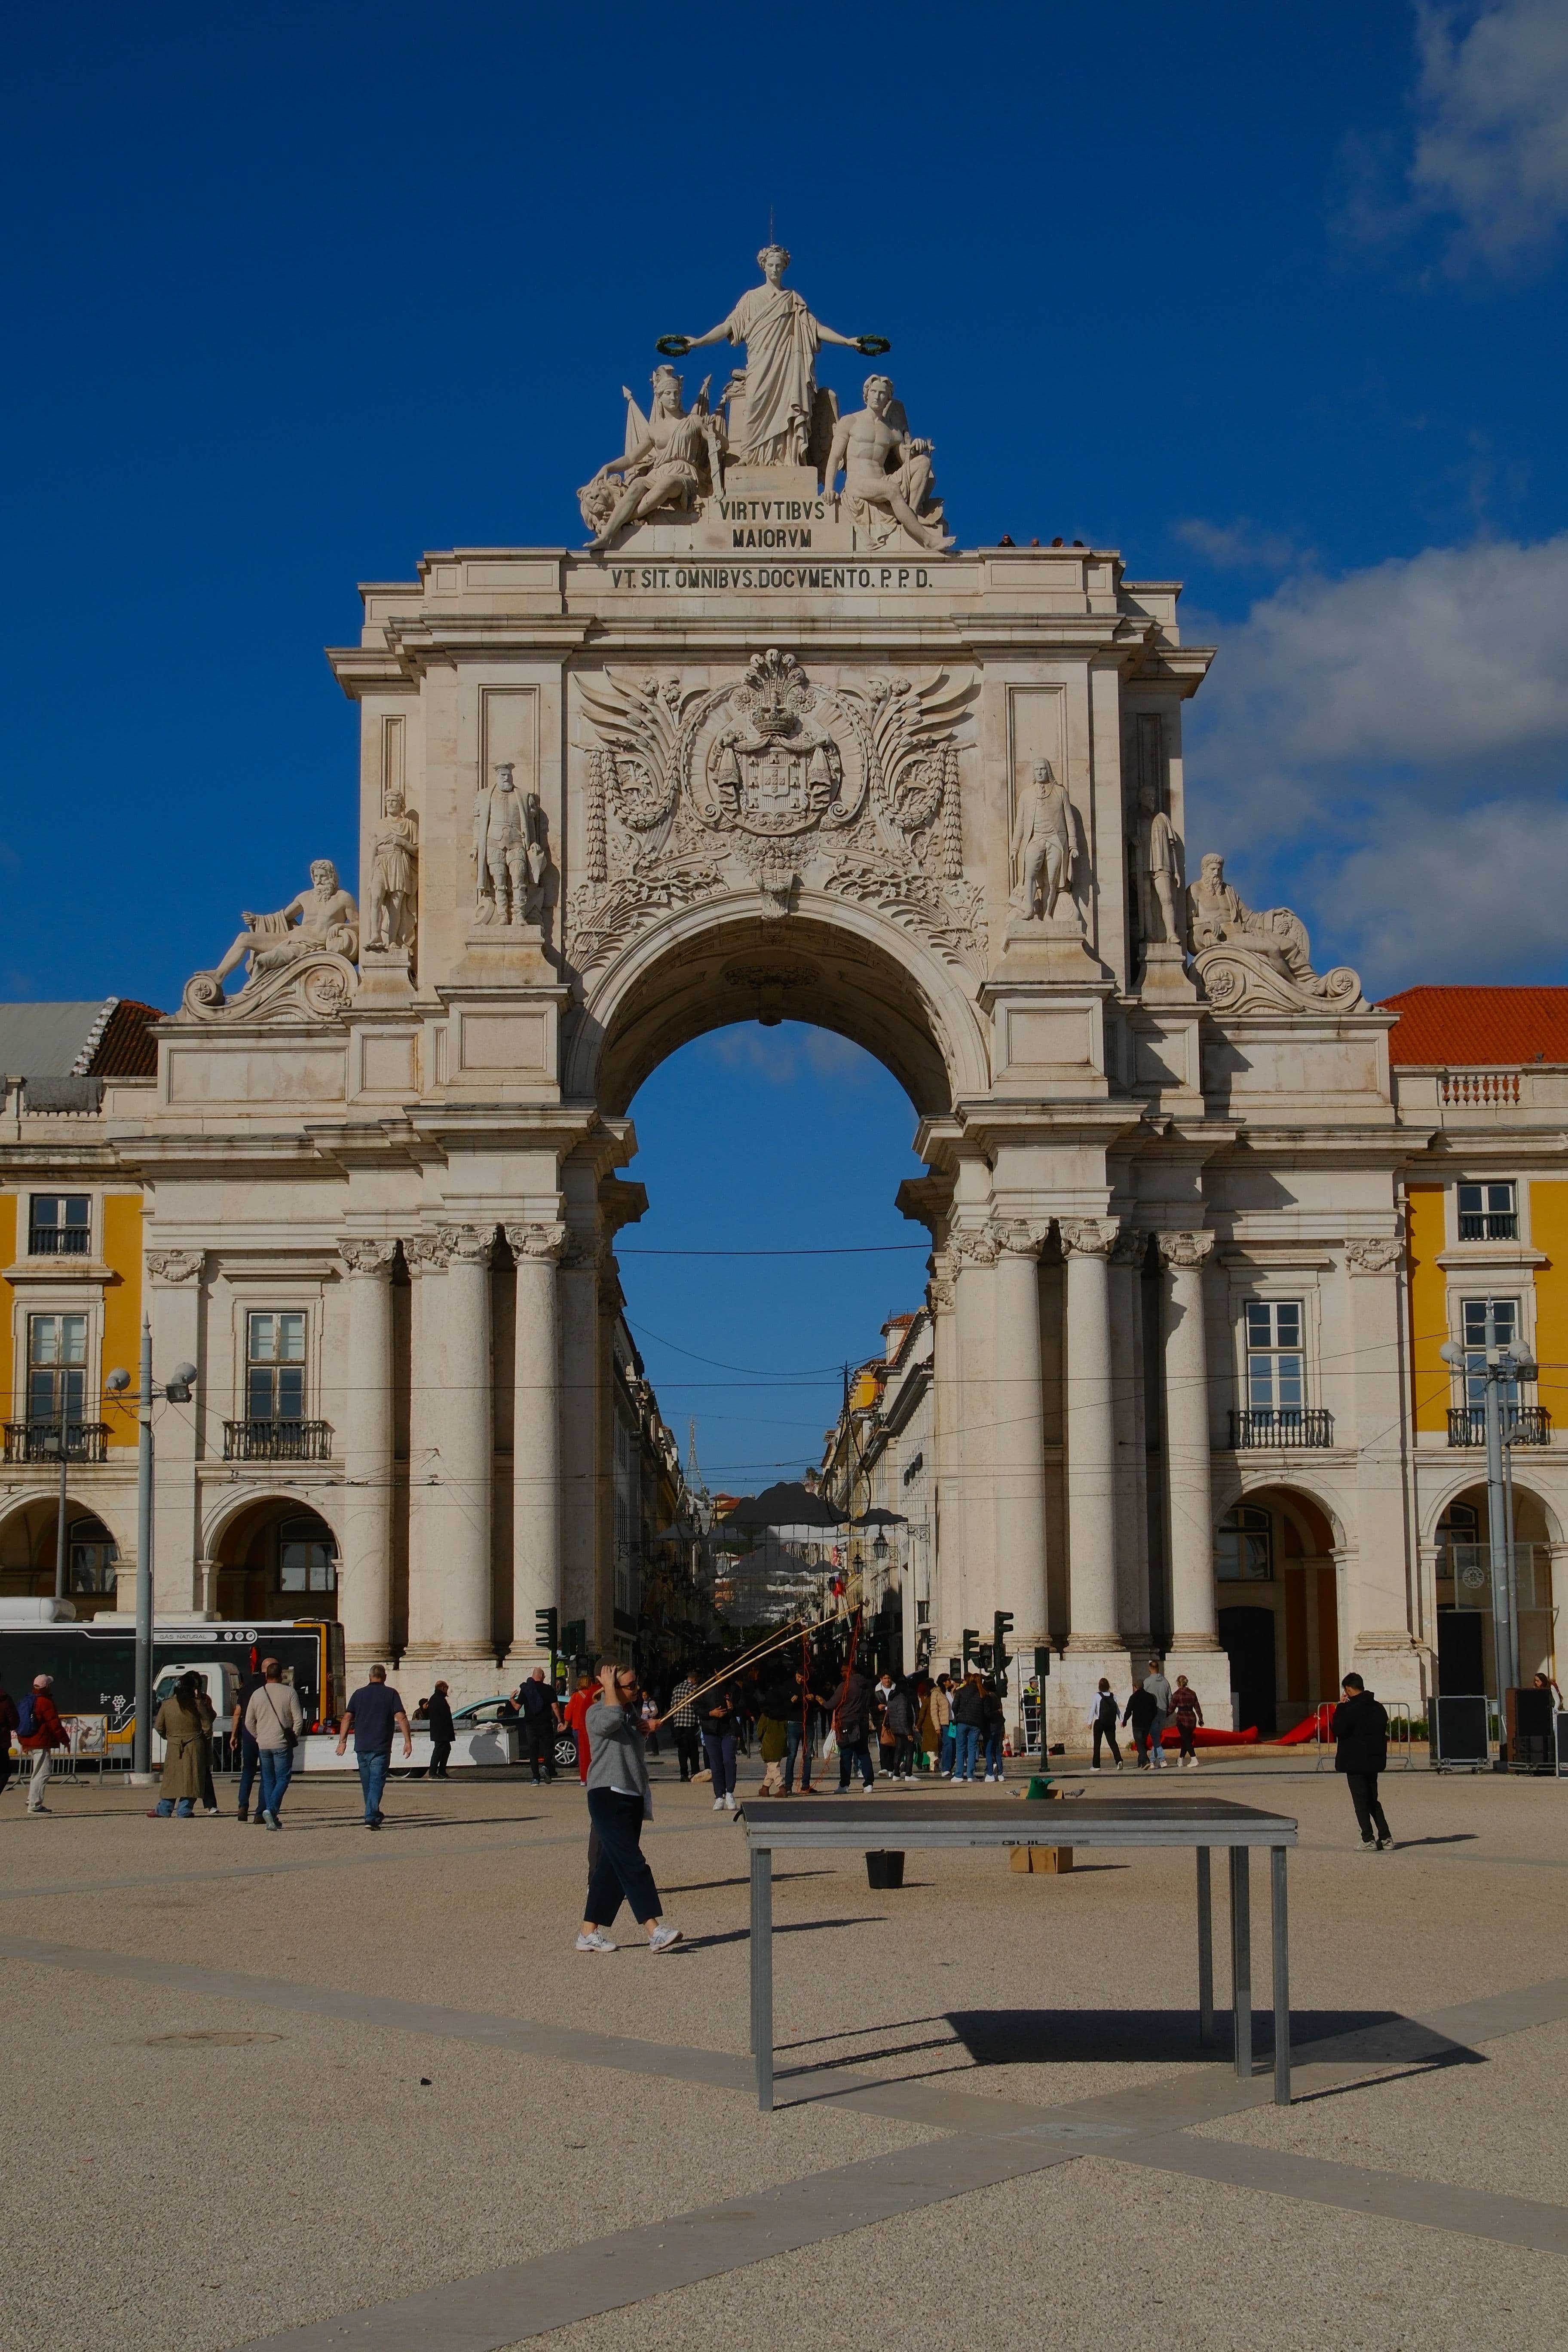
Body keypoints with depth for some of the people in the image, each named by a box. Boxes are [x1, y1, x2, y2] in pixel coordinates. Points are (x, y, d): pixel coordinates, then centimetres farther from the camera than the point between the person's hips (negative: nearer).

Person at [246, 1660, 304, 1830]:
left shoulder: (257, 1694, 6)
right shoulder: (289, 1692, -5)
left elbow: (249, 1722, 10)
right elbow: (298, 1719, -8)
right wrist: (294, 1738, 5)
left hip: (263, 1744, 4)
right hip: (282, 1744, -4)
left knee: (268, 1780, 12)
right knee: (282, 1779, 1)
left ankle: (272, 1819, 9)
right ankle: (272, 1809, -21)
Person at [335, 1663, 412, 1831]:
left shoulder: (358, 1694, 8)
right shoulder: (391, 1694, -1)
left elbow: (347, 1719, 4)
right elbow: (401, 1718, -9)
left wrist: (342, 1741, 6)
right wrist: (408, 1741, -7)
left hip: (362, 1747, 3)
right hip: (381, 1748, -3)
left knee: (367, 1784, 15)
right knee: (377, 1783, -5)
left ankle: (374, 1815, 27)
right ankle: (371, 1818, -18)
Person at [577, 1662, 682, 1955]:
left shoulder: (632, 1710, 16)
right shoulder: (596, 1713, -9)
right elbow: (612, 1719, -32)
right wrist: (609, 1686, -19)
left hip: (632, 1797, 9)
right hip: (608, 1796, -9)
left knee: (612, 1867, 9)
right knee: (632, 1863, -16)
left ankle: (589, 1933, 15)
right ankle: (655, 1932, -22)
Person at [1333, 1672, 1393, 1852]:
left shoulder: (1352, 1709, -17)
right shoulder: (1377, 1708, 8)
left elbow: (1339, 1729, -20)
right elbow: (1383, 1731, 13)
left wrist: (1341, 1707, -12)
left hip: (1355, 1762, -7)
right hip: (1374, 1761, 7)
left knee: (1361, 1802, -1)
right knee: (1373, 1800, 17)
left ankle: (1368, 1840, -4)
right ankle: (1385, 1837, 13)